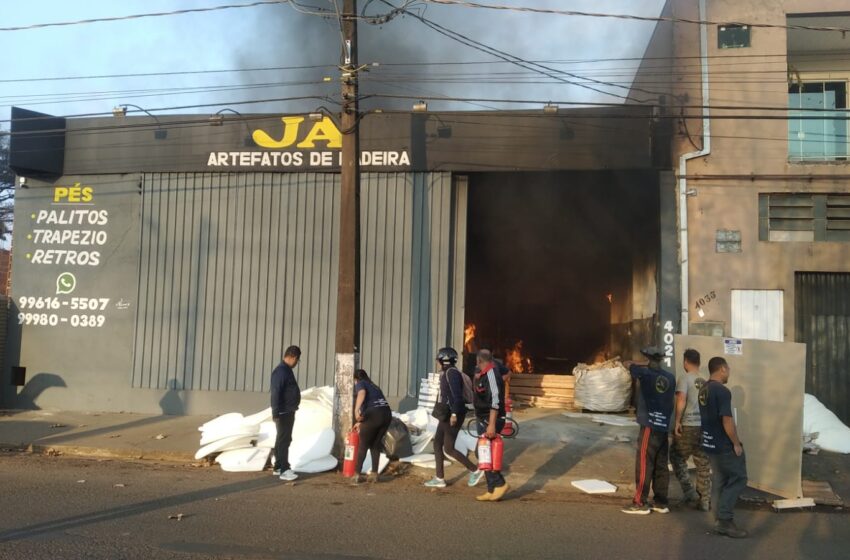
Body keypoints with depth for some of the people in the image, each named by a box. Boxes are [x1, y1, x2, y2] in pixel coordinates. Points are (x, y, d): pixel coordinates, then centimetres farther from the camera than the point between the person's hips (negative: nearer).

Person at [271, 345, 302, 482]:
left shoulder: (287, 370, 14)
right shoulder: (280, 371, -18)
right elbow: (275, 393, -24)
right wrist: (276, 413, -26)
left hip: (289, 411, 10)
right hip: (283, 413, -10)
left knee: (283, 439, 15)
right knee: (284, 440, -9)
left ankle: (278, 466, 23)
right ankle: (284, 470, -7)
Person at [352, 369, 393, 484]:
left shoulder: (360, 384, 11)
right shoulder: (374, 386, 31)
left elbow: (362, 393, -14)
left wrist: (356, 410, -28)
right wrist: (361, 422, 49)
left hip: (374, 416, -6)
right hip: (387, 414, 6)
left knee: (363, 445, 11)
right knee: (375, 444, 21)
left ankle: (357, 475, 14)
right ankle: (374, 474, 20)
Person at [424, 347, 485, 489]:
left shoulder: (452, 373, -17)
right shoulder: (446, 373, 14)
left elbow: (457, 395, -26)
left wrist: (454, 413, -29)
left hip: (453, 416, -10)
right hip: (447, 415, 10)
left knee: (448, 449, -5)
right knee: (437, 444, 10)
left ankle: (475, 471, 7)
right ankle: (439, 478, 16)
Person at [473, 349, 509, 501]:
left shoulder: (491, 373, -18)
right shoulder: (484, 374, 12)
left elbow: (495, 400, -24)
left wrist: (491, 424, -27)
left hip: (490, 421, -10)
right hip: (483, 420, 10)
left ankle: (500, 484, 3)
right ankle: (492, 490, 17)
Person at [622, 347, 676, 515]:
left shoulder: (646, 373, -8)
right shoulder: (670, 377, 7)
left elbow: (626, 363, 6)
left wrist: (645, 365, 16)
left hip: (650, 427, -6)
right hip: (664, 428, 6)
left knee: (644, 465, -3)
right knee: (661, 466, 11)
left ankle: (640, 503, 0)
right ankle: (661, 502, 17)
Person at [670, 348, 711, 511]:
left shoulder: (684, 378, -4)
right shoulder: (705, 382, 12)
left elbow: (681, 400, -16)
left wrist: (677, 421, -12)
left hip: (687, 426, -5)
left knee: (677, 458, 12)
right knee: (703, 465, 9)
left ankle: (690, 492, 6)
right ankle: (705, 501, 13)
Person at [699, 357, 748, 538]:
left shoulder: (704, 389, 9)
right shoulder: (722, 391, -19)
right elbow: (727, 420, -22)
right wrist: (736, 443, -13)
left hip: (710, 443, 9)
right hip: (724, 445, -9)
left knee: (720, 481, 14)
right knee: (738, 479, 0)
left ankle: (721, 519, 17)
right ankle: (724, 519, -2)